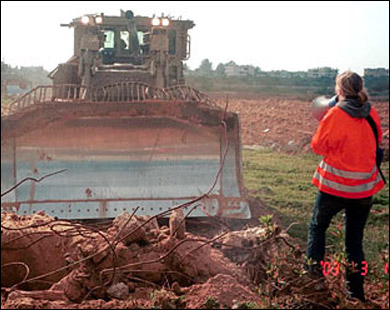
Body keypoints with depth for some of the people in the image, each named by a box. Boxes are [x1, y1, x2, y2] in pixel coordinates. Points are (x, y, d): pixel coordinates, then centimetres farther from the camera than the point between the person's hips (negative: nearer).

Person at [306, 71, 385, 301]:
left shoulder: (335, 115, -15)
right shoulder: (372, 115, 0)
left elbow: (318, 146, -6)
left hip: (335, 185, -4)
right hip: (365, 187, 4)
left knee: (318, 227, 20)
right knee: (355, 240, 14)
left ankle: (313, 273, 19)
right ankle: (357, 293, 18)